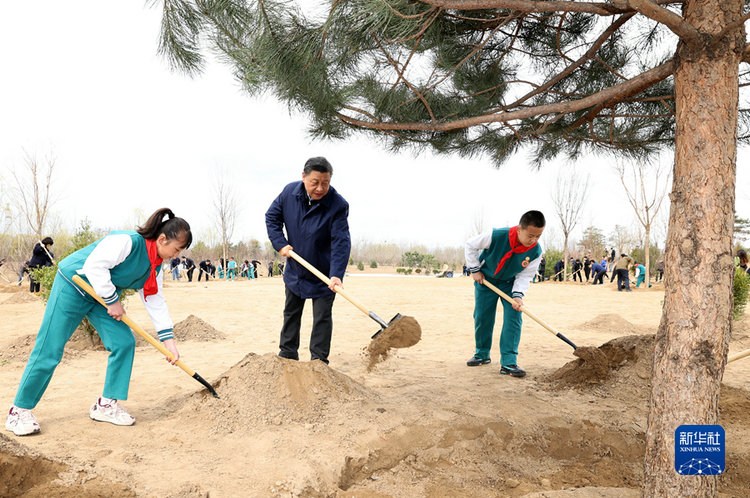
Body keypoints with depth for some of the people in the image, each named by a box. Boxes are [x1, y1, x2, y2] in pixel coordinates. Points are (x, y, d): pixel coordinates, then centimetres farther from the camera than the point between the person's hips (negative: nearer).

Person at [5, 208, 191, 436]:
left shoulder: (156, 266, 0)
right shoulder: (128, 241, -28)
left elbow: (155, 301, 3)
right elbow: (94, 266, -32)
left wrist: (169, 341, -1)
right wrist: (113, 300, -22)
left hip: (103, 296, 8)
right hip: (72, 286, -8)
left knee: (124, 342, -3)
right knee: (49, 351, -5)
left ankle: (106, 405, 9)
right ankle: (20, 411, 10)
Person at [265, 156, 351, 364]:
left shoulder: (338, 205, -25)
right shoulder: (289, 192, -13)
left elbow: (341, 242, -30)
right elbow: (272, 216, 3)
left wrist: (336, 274, -41)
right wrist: (280, 244, -10)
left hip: (323, 275, -4)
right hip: (294, 270, 5)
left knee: (322, 318, 0)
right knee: (291, 314, 18)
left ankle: (318, 361, 11)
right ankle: (287, 354, 34)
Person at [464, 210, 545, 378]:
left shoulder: (536, 252, -23)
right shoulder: (496, 236, -33)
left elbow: (525, 276, -12)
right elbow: (471, 245, -16)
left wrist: (518, 295, -28)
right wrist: (475, 269, -13)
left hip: (510, 283, 1)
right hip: (485, 280, -1)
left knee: (513, 317, -14)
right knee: (482, 317, 2)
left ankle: (508, 362, -13)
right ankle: (482, 355, 23)